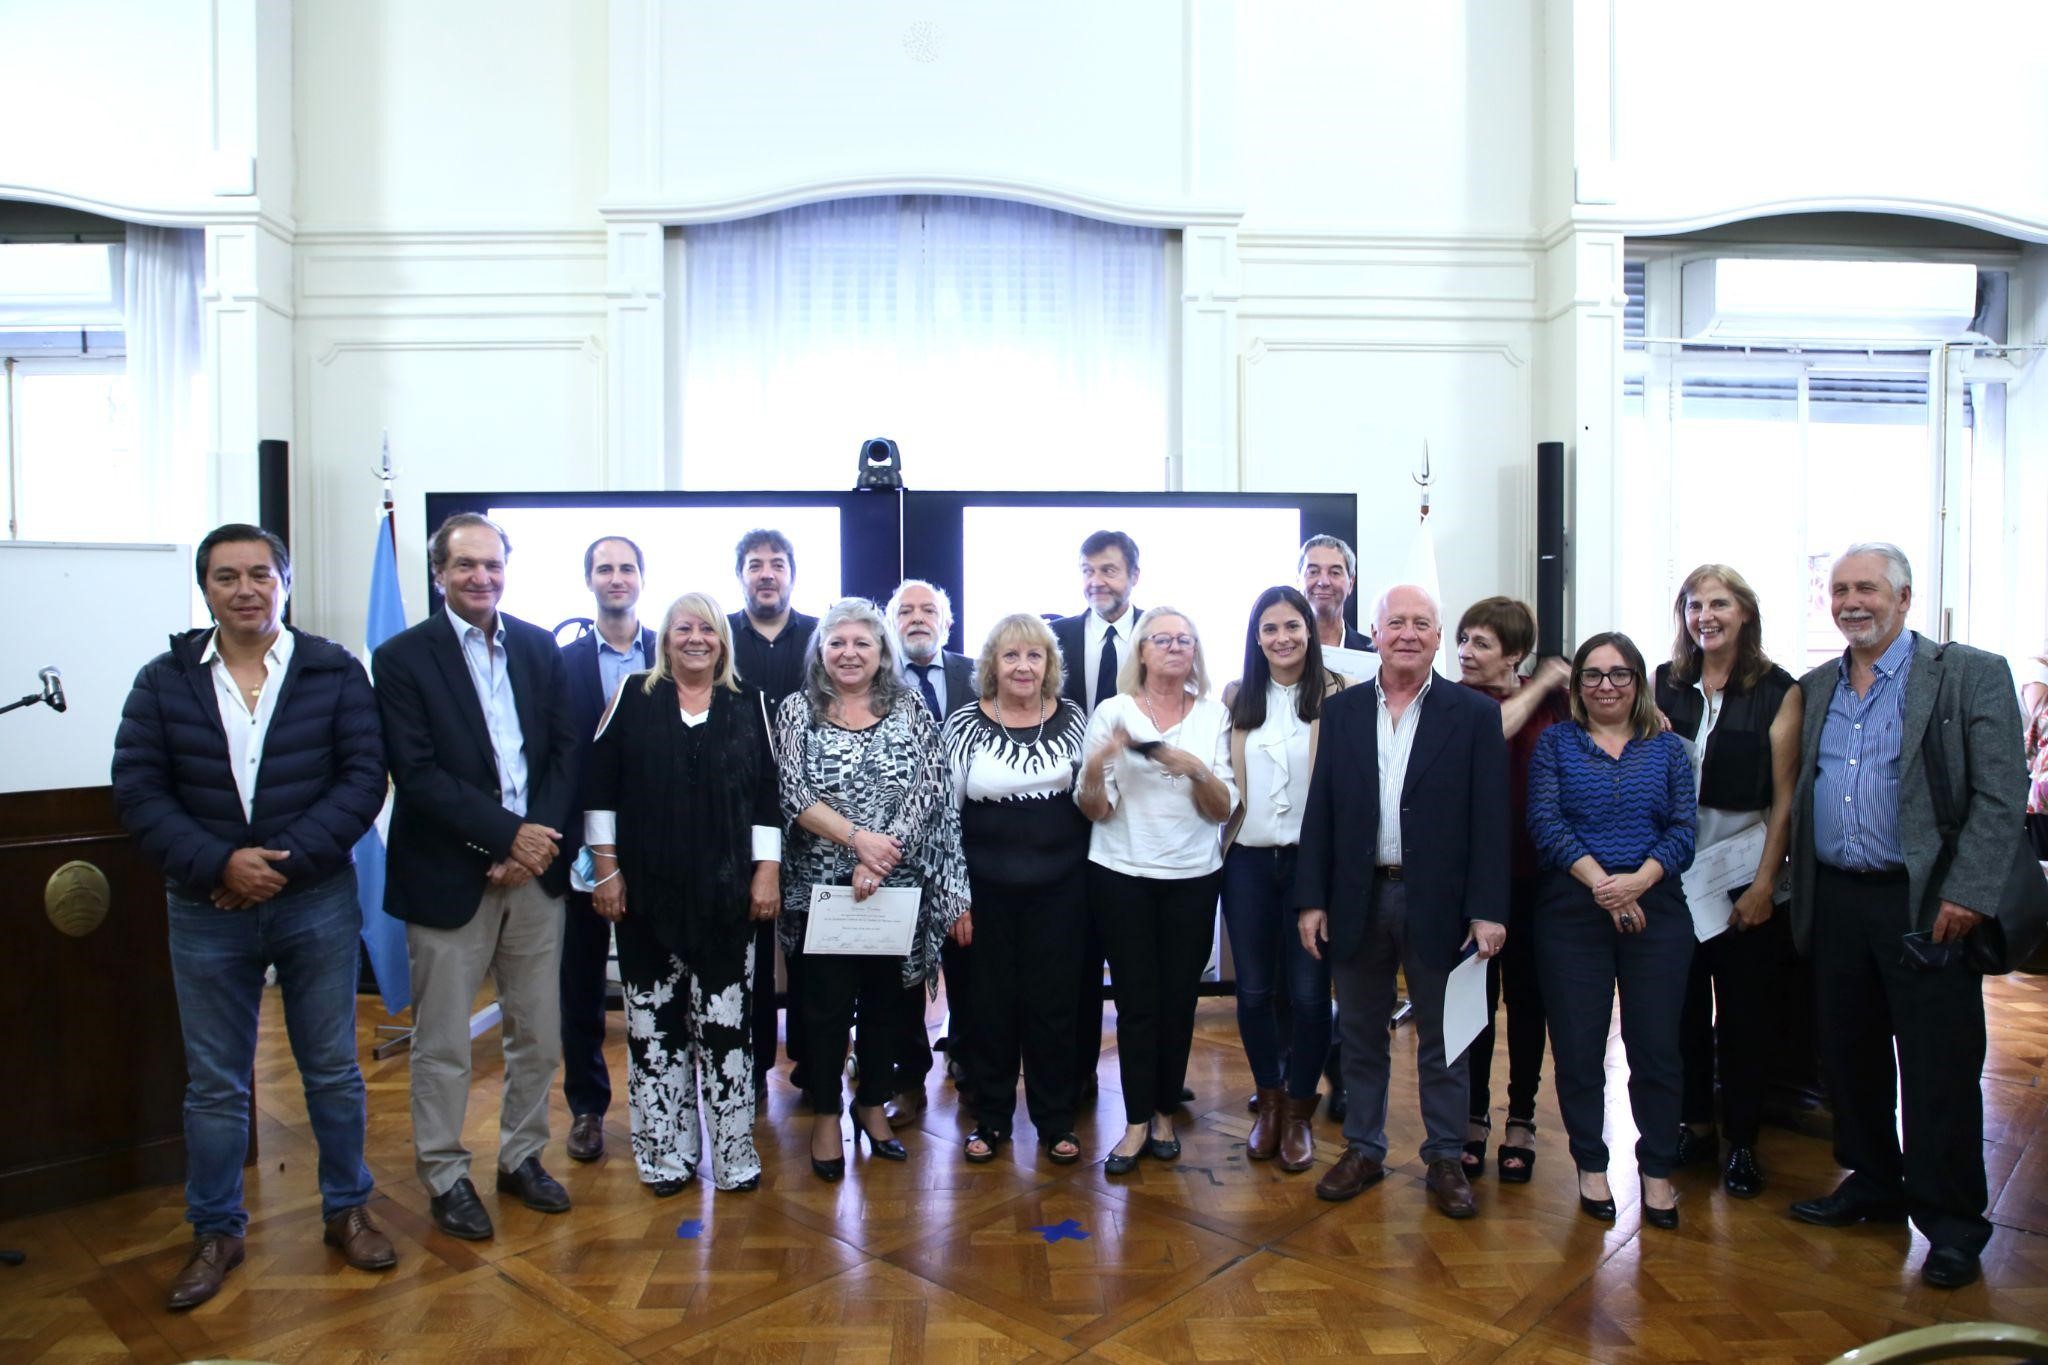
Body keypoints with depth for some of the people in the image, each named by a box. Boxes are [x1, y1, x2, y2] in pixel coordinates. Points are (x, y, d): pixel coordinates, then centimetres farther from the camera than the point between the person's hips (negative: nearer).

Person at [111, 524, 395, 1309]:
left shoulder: (335, 673, -3)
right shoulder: (164, 682, 1)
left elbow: (364, 776, -7)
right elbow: (138, 790, -3)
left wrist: (287, 859, -16)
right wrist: (218, 865, -16)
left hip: (316, 902, -1)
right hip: (206, 910, 1)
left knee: (333, 1070, 11)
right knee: (213, 1084, 13)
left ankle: (347, 1210, 29)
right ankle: (216, 1232, 30)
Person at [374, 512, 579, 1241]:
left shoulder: (540, 647, 8)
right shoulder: (401, 658, -4)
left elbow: (565, 749, 4)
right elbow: (416, 773, -12)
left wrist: (539, 839, -9)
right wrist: (506, 833, -17)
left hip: (535, 870, 4)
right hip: (449, 875, -3)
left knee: (539, 1032, 13)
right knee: (443, 1043, 8)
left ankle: (522, 1156, 31)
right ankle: (444, 1174, 26)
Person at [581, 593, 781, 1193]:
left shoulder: (748, 705, 5)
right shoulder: (634, 697, 3)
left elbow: (767, 793, 4)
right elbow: (600, 787, 2)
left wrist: (767, 871, -1)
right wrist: (605, 867, -2)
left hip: (725, 893, 0)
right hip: (646, 891, 0)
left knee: (725, 1021, 3)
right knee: (654, 1021, 8)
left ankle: (734, 1148, 15)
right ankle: (666, 1151, 21)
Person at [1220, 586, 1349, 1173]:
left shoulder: (1337, 695, -4)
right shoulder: (1235, 698, 6)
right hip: (1248, 860, 3)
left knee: (1309, 993, 3)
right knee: (1253, 991, 10)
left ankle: (1300, 1112, 23)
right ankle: (1269, 1101, 31)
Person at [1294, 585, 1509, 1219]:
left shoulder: (1474, 714, -2)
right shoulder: (1341, 710, 4)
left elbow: (1489, 817, -5)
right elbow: (1320, 809, 2)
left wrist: (1487, 909, -11)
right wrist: (1311, 899, -3)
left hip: (1438, 902, -2)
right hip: (1357, 899, 2)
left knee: (1442, 1040, 11)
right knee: (1360, 1036, 14)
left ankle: (1445, 1159, 27)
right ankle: (1363, 1149, 30)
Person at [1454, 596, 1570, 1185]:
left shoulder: (1553, 703, 2)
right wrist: (1538, 687, -12)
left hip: (1533, 874, 1)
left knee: (1526, 994, 12)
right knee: (1475, 994, 8)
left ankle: (1521, 1120, 26)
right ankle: (1474, 1117, 23)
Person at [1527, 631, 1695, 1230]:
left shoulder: (1668, 748, 10)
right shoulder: (1555, 743, 6)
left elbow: (1683, 830, 0)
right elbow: (1545, 823, -5)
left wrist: (1637, 881, -17)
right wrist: (1599, 881, -17)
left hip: (1655, 910, 1)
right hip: (1572, 912, -1)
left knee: (1656, 1047, 3)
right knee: (1578, 1047, 4)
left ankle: (1657, 1170, 20)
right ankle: (1591, 1164, 21)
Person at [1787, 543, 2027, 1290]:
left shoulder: (1972, 675, -4)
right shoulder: (1814, 690, 12)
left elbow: (2001, 796, -9)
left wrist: (1967, 893, -16)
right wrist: (1798, 893, 8)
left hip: (1925, 905, -5)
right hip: (1834, 903, 5)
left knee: (1938, 1071, 2)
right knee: (1849, 1055, 14)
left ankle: (1951, 1221, 17)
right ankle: (1873, 1185, 31)